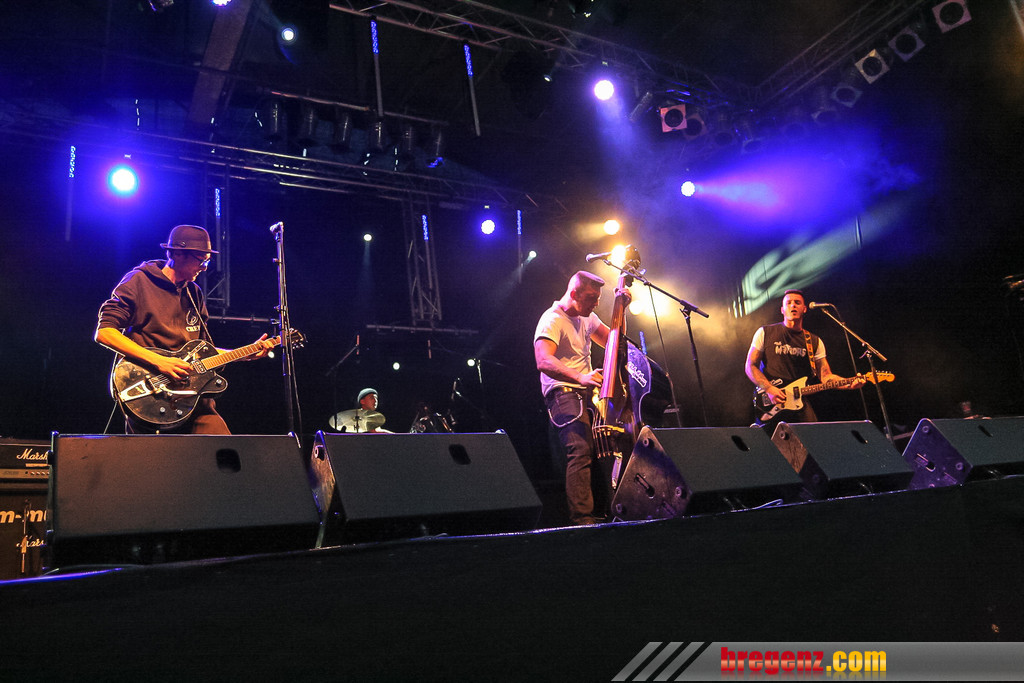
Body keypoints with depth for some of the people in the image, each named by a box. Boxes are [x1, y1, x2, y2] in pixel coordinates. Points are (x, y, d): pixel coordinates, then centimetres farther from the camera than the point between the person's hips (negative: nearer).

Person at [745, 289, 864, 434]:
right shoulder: (765, 333, 5)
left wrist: (850, 383, -11)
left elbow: (825, 375, 8)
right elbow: (750, 366, 1)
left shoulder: (814, 342, 13)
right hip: (770, 404, -3)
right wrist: (769, 389, -13)